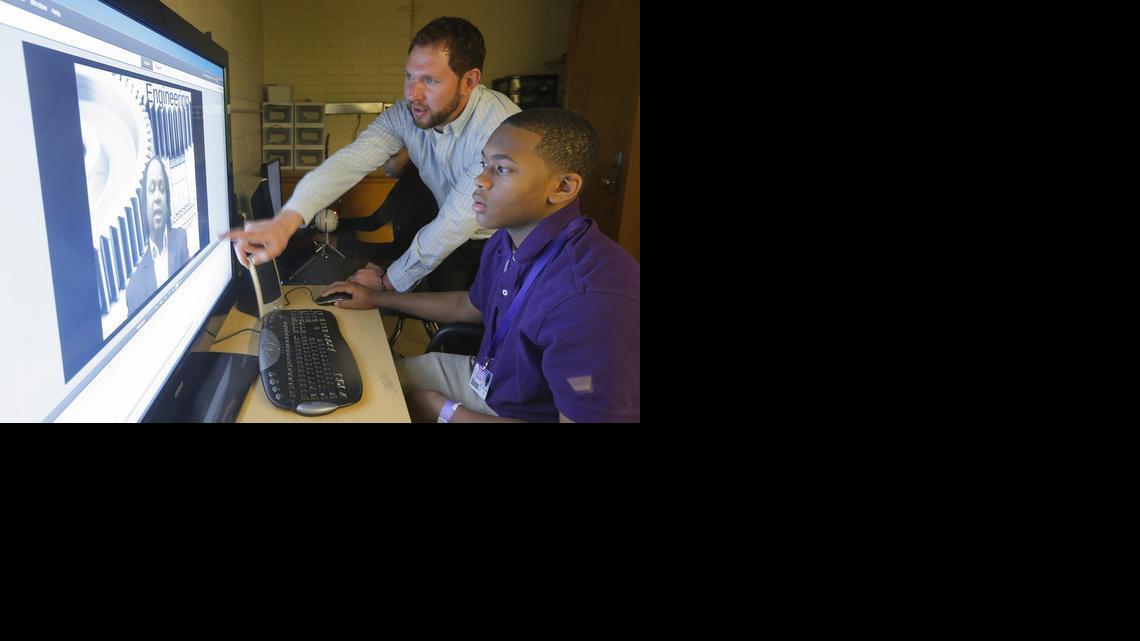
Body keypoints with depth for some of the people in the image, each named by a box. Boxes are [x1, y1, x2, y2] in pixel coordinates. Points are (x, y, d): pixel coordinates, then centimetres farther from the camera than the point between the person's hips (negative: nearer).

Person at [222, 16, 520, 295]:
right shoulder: (404, 116, -10)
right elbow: (349, 162, -23)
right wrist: (286, 220, -41)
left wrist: (389, 282, -19)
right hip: (447, 237, 6)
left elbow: (457, 222, -28)